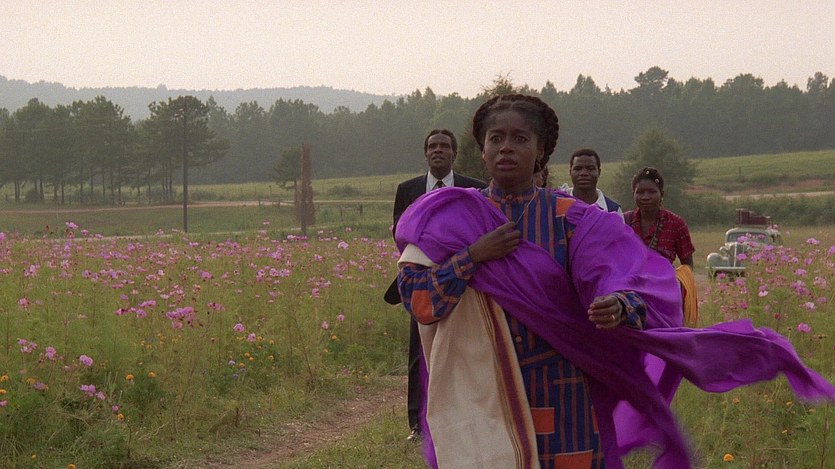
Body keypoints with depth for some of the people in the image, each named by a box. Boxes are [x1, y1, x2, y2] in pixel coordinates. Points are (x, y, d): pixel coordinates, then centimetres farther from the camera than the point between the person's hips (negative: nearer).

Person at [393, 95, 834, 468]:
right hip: (478, 397, 0)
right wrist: (473, 256, -17)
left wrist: (619, 305, -38)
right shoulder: (448, 218, 2)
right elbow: (414, 296, -6)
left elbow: (636, 276, -16)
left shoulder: (573, 220, -2)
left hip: (558, 400, 0)